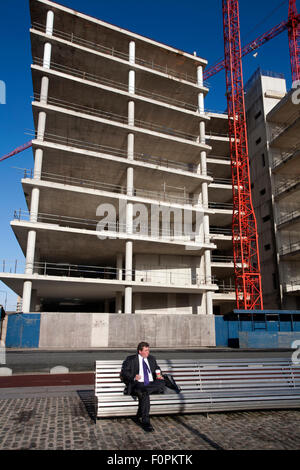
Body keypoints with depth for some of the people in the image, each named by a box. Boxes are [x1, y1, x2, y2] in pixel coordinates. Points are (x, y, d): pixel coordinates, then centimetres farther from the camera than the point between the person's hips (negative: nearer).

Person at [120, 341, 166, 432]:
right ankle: (145, 422, -29)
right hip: (138, 384, -5)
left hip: (151, 385, 5)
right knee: (145, 395, -37)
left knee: (162, 383, -27)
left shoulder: (151, 358, 23)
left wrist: (158, 373, 12)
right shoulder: (131, 359, 9)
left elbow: (156, 367, 36)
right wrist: (133, 377, -17)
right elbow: (124, 372, 3)